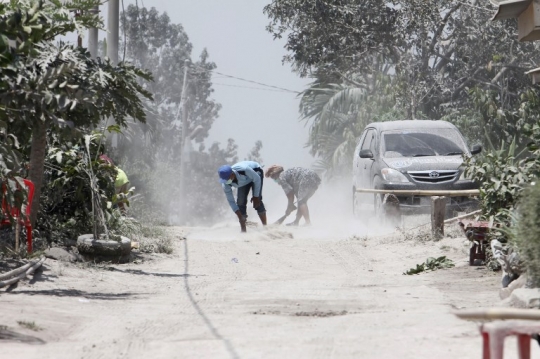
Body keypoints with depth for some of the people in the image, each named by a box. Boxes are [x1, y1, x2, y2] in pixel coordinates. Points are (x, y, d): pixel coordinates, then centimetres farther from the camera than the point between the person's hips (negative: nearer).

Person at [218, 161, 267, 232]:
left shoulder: (243, 170, -45)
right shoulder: (226, 184, -30)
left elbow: (257, 179, -27)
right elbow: (231, 201, -20)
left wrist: (256, 196, -23)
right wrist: (239, 215, -27)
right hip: (244, 181, 4)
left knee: (257, 201, -18)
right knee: (241, 202, -9)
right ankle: (243, 230, -1)